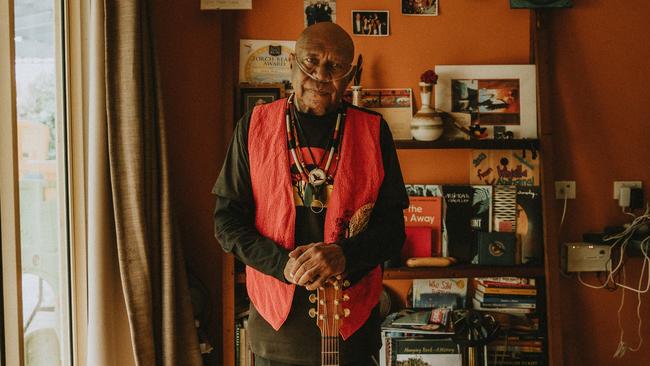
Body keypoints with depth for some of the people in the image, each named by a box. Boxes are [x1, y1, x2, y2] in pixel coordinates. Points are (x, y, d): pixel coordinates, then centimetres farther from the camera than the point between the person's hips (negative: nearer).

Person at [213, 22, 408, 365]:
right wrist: (284, 264, -17)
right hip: (276, 321, 0)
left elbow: (392, 226, -2)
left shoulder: (374, 131, -2)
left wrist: (345, 255, -22)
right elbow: (227, 220, -2)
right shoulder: (254, 126, -2)